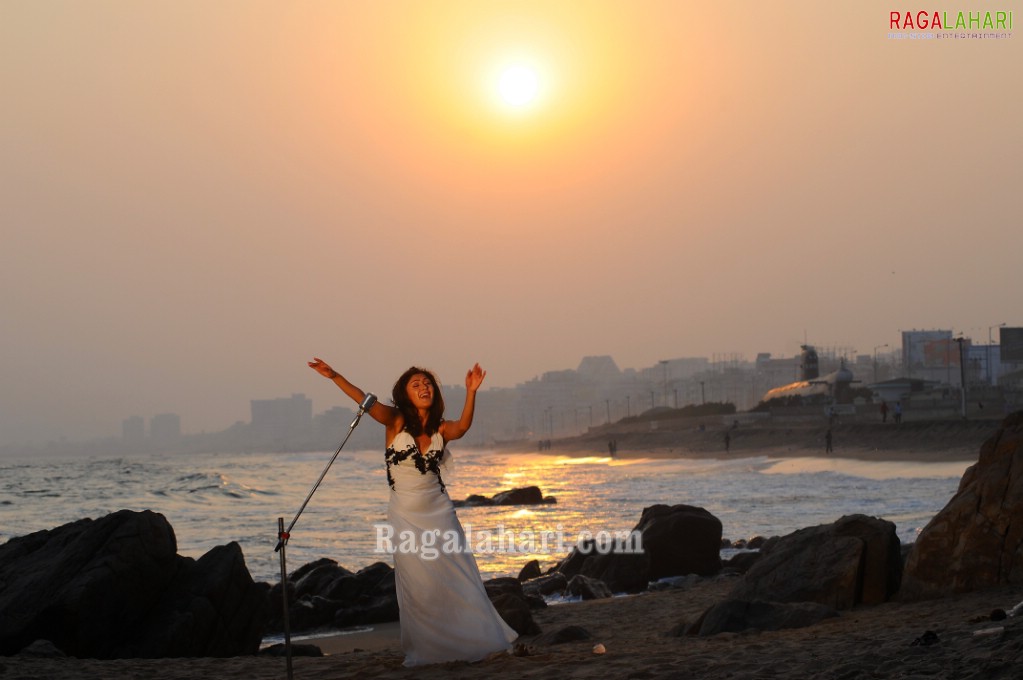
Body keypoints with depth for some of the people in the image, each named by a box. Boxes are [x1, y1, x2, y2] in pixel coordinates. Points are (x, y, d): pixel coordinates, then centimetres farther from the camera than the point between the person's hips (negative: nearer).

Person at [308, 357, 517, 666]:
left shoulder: (440, 429, 0)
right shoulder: (395, 421, -7)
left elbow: (463, 427, -23)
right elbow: (365, 401, -22)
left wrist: (470, 392, -40)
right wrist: (334, 376, -37)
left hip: (438, 511, 2)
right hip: (406, 515, -2)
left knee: (458, 580, 6)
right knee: (419, 585, 3)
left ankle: (474, 640, 19)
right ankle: (427, 649, 16)